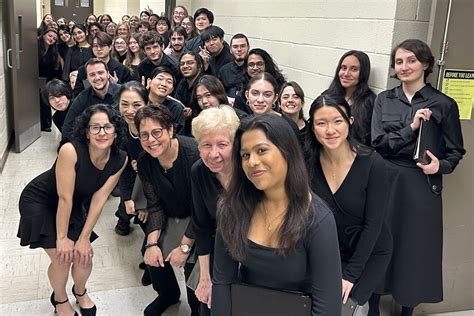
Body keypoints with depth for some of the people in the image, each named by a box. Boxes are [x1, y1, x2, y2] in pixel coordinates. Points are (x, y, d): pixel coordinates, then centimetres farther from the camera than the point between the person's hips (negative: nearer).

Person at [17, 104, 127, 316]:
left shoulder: (119, 160, -20)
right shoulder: (71, 151, -35)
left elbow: (99, 199, -15)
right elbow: (64, 197, -28)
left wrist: (84, 238, -13)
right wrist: (62, 238, -20)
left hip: (74, 206, 4)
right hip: (39, 201, -4)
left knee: (83, 256, -1)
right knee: (62, 258, -8)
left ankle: (80, 292, 34)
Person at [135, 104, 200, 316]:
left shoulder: (194, 153, -32)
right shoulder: (144, 163, -12)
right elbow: (154, 205, -5)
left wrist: (185, 246, -22)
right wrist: (152, 243, -17)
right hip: (172, 215, 6)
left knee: (192, 262, -18)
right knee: (152, 253, -3)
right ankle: (168, 294, 29)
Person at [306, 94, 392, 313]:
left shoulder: (372, 163, -21)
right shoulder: (308, 164, -13)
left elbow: (373, 224, -17)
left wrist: (351, 275, -16)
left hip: (370, 252, -3)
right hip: (329, 251, 3)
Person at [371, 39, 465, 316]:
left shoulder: (444, 104, -2)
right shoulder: (384, 100, 5)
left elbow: (456, 151, 2)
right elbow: (378, 142, -4)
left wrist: (440, 166, -18)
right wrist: (411, 128, -15)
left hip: (422, 186, -2)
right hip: (385, 181, 2)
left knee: (416, 247, 7)